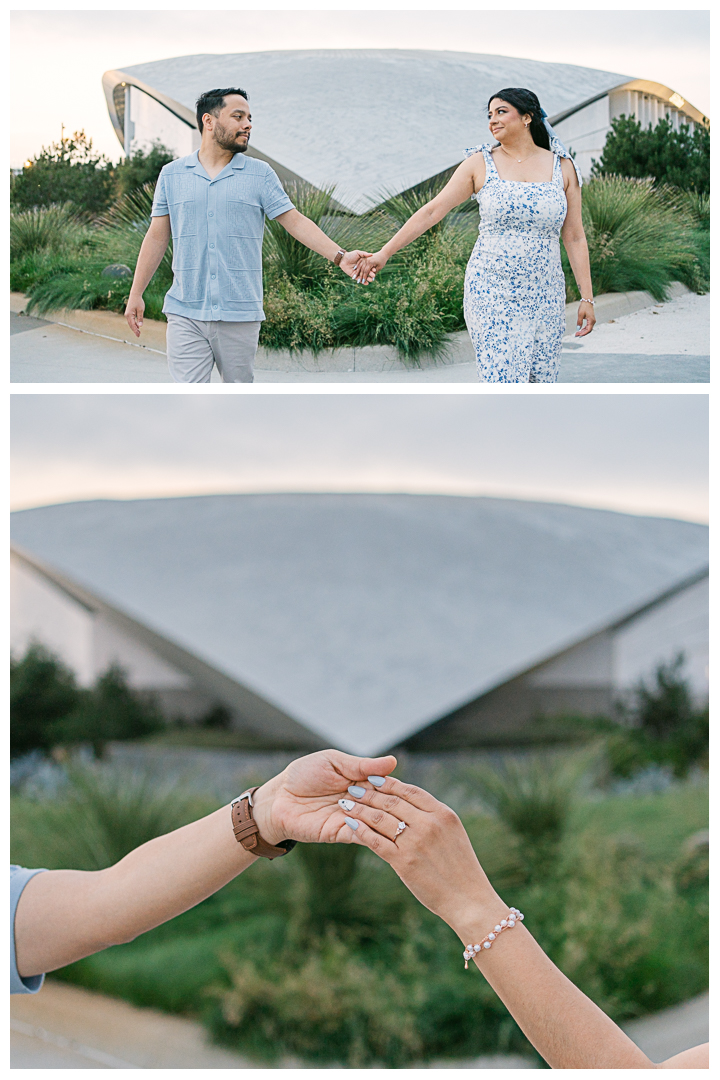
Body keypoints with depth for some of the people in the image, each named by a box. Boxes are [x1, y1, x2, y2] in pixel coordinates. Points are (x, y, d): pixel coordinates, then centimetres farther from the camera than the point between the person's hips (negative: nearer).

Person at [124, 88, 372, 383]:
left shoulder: (260, 174, 6)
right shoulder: (172, 175, 8)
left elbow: (295, 221, 2)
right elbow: (157, 237, 11)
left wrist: (339, 256, -11)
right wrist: (136, 294, 9)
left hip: (240, 315, 0)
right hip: (186, 314, 0)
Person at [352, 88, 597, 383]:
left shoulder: (562, 167, 6)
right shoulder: (481, 164, 2)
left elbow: (574, 237, 8)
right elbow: (433, 210, 3)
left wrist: (587, 298, 4)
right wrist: (384, 253, 0)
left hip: (544, 299, 2)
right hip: (492, 296, -2)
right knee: (502, 383, -11)